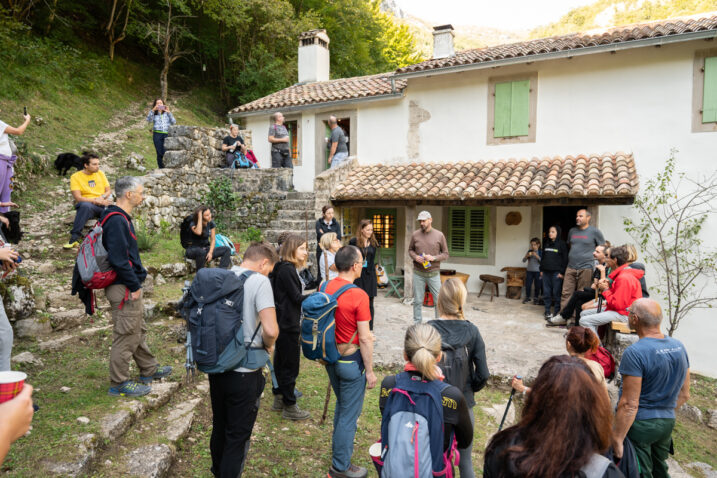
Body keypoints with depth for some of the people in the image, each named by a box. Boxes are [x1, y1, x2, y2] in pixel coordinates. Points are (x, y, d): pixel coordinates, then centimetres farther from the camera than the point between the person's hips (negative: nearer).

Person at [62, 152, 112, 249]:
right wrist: (96, 200, -16)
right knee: (85, 205, -40)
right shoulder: (76, 177, 2)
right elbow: (78, 198, -7)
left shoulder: (100, 173, 15)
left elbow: (108, 191, 14)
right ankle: (74, 238, -37)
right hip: (86, 204, -3)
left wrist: (102, 197, -8)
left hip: (102, 204, 3)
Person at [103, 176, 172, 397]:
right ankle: (119, 383, 13)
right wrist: (134, 286, -19)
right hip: (124, 288, -11)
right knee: (126, 336, 0)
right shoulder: (117, 221, -20)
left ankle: (149, 370, 35)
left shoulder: (121, 218, 13)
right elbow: (118, 259, -25)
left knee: (137, 330, 21)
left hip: (129, 286, 11)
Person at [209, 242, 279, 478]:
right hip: (244, 372, -7)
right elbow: (270, 330, -25)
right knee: (238, 436, 9)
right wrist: (268, 345, -5)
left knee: (219, 428, 24)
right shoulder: (259, 282, -17)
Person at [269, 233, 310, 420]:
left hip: (285, 322, 10)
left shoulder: (286, 268, 12)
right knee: (290, 364, 0)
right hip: (289, 324, -10)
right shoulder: (286, 269, -19)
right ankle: (289, 407, 12)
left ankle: (279, 399, 33)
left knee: (281, 361, 19)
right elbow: (297, 298, -19)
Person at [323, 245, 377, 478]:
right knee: (349, 414, 8)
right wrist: (370, 371, -10)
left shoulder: (325, 288, -3)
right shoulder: (358, 296, -23)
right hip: (351, 361, -7)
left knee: (341, 406, 28)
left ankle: (339, 447, 48)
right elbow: (364, 339, -20)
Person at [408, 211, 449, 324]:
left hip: (434, 273, -1)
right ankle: (416, 324, 20)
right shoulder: (415, 235, 2)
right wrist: (415, 257, -8)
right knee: (417, 301, 7)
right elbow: (410, 250, 14)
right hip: (418, 273, 1)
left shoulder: (439, 235, -1)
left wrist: (433, 258, -15)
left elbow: (445, 254, 3)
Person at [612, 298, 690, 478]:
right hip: (668, 422, 7)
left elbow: (630, 404, -23)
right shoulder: (679, 346, 0)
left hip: (639, 425, -7)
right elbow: (684, 394, 11)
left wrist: (617, 440, -17)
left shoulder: (635, 353, -23)